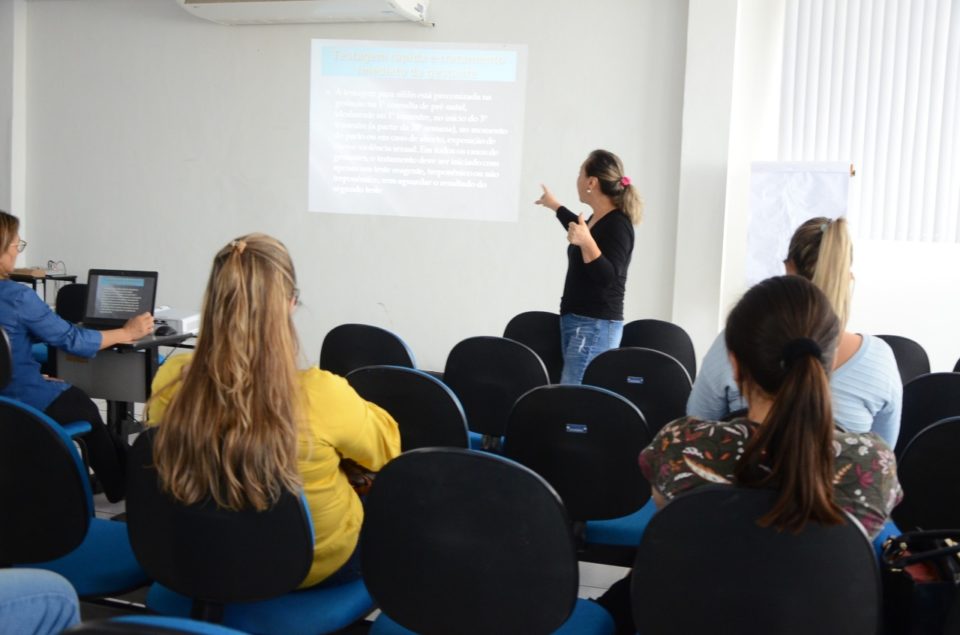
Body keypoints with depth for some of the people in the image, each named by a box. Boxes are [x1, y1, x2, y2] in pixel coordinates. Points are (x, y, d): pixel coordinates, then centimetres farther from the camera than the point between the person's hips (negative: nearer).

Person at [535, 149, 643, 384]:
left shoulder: (617, 225, -15)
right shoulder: (596, 220, 12)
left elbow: (607, 277, -24)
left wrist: (586, 242, -36)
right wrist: (555, 206, 47)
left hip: (596, 326, -9)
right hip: (576, 321, 9)